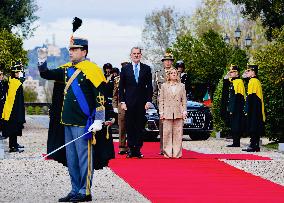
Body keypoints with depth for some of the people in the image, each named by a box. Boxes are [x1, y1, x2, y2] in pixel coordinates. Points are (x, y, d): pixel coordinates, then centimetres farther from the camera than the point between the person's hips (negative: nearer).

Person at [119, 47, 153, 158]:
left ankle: (138, 149, 5)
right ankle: (131, 149, 4)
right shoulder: (125, 69, 6)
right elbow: (121, 87, 5)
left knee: (140, 127, 2)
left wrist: (149, 101, -2)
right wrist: (122, 101, -3)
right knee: (130, 127, 0)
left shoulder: (146, 69, 7)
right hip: (129, 102, 0)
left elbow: (149, 86, 6)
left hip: (142, 103, 0)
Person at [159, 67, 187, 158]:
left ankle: (177, 153, 3)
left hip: (178, 113, 1)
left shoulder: (181, 86, 12)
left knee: (178, 133, -1)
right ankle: (167, 153, 2)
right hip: (167, 113, -1)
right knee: (167, 133, -3)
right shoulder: (164, 86, 10)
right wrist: (161, 112, 0)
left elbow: (184, 100, 11)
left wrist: (184, 111, 3)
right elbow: (161, 100, 7)